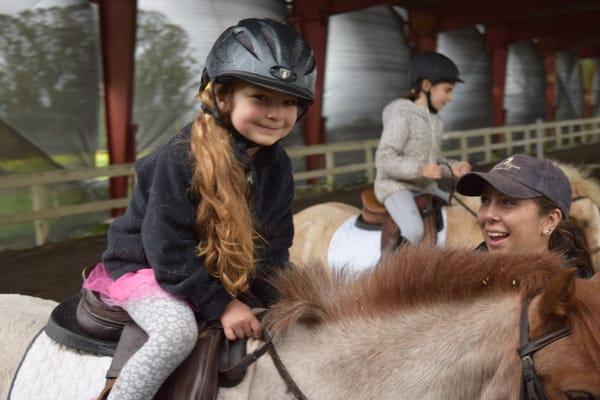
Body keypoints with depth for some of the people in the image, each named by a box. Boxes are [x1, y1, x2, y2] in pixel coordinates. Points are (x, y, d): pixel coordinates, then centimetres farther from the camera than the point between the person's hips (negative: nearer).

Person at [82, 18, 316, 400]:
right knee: (179, 332, -35)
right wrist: (219, 305, -24)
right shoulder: (182, 158, -26)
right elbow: (167, 248, -25)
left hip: (224, 272, 7)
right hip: (147, 268, -7)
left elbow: (273, 246, 1)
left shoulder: (277, 166, -5)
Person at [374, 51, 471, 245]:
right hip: (395, 187, -9)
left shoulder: (435, 120, 10)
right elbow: (384, 160, -22)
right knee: (414, 231, -33)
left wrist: (452, 167, -1)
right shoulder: (401, 117, -16)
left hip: (426, 187, 9)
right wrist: (420, 169, -31)